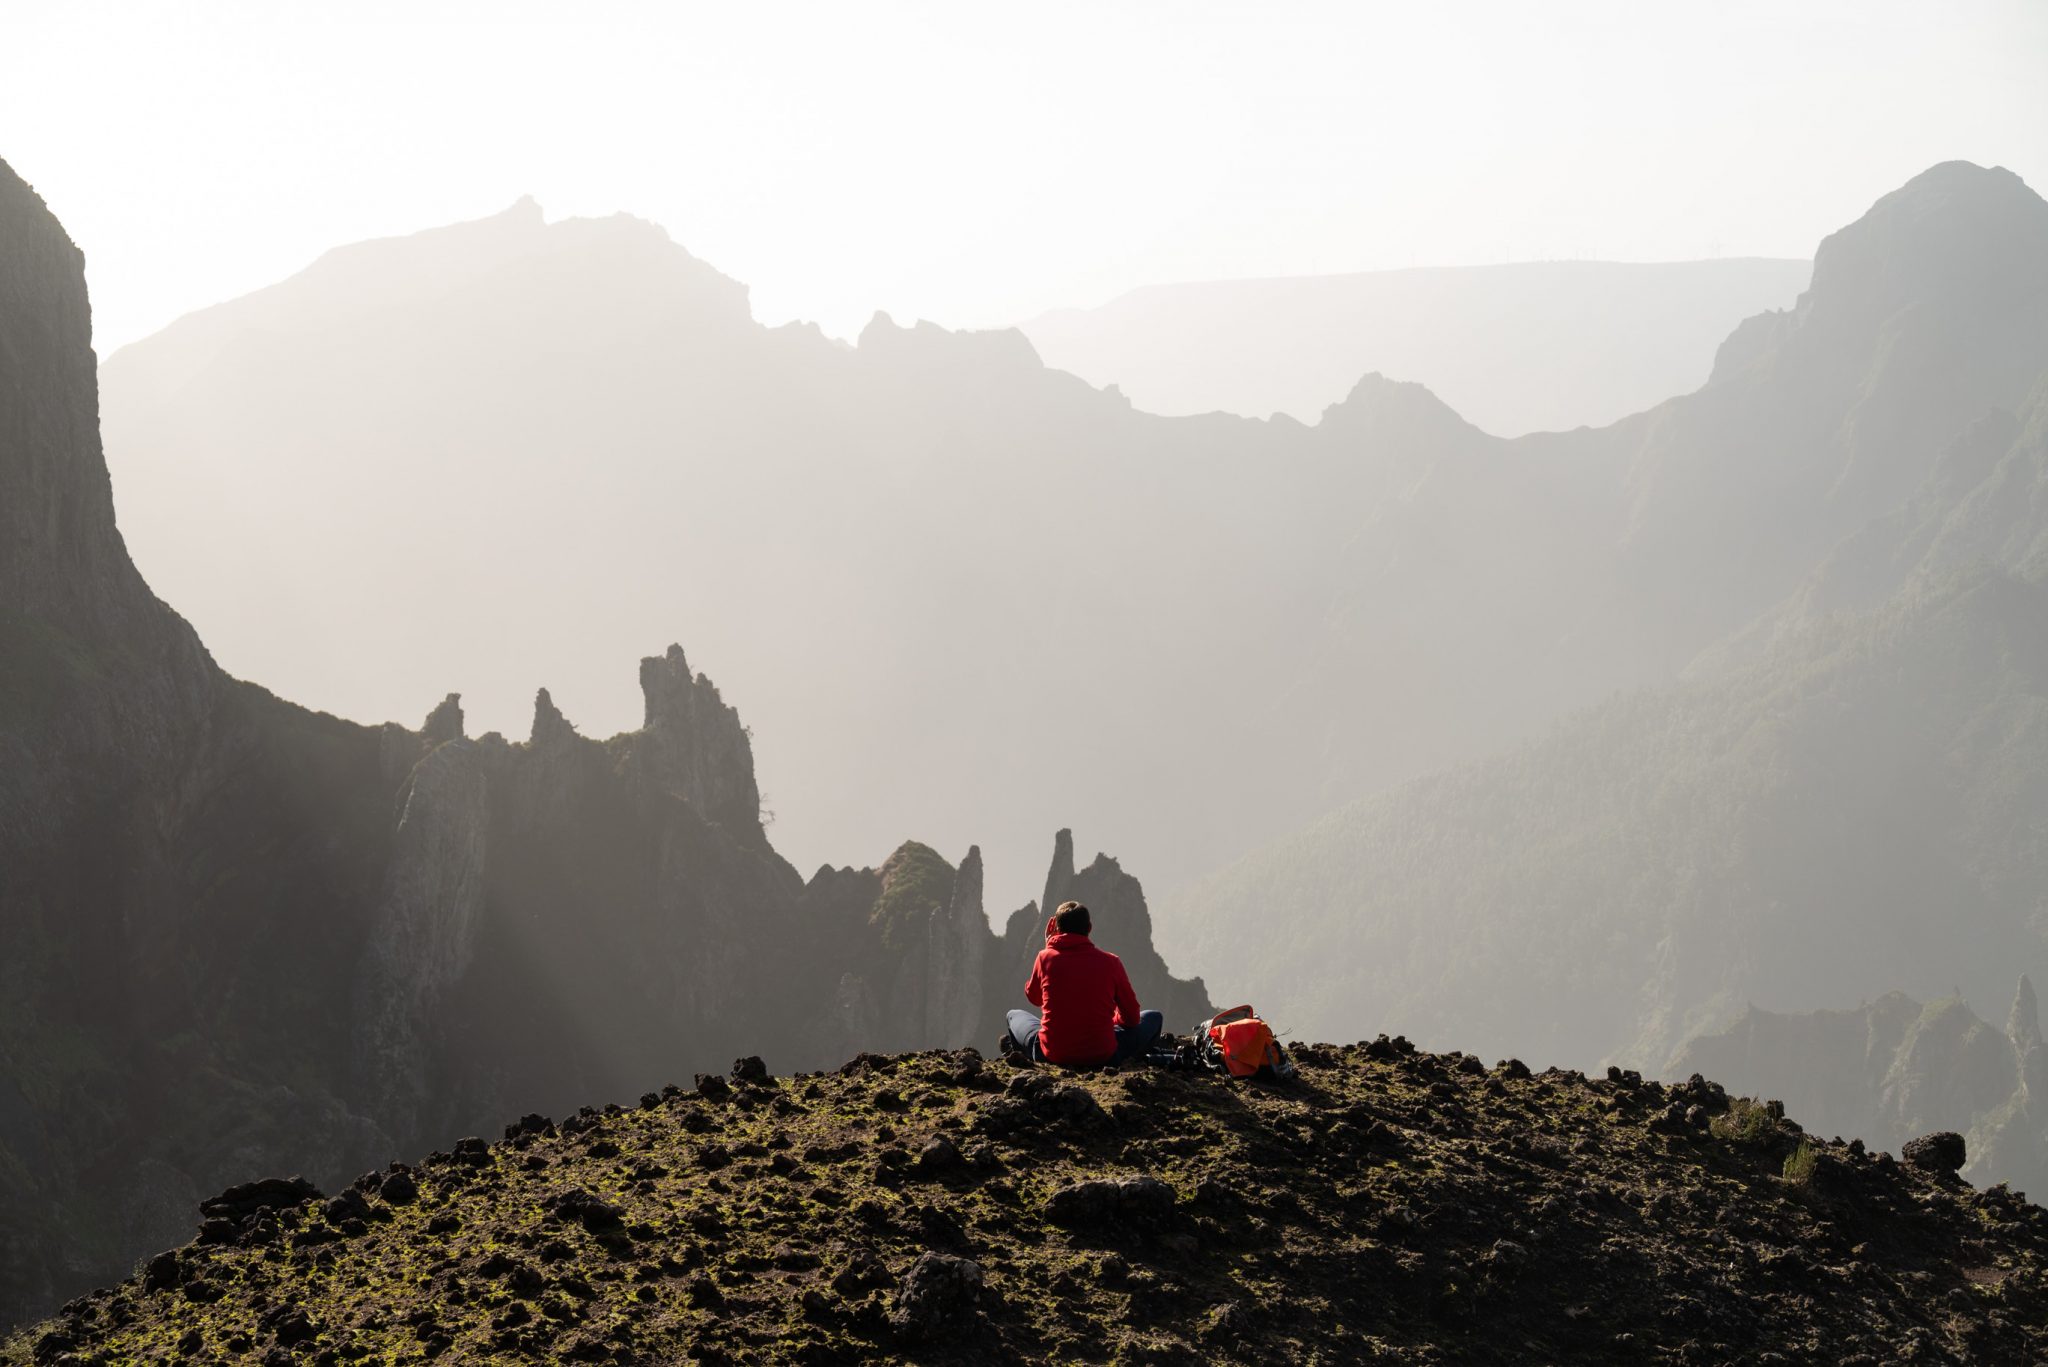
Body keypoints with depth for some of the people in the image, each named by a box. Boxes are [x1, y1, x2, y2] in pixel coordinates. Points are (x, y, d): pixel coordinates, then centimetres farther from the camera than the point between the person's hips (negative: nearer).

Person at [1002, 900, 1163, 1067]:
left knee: (1014, 1015, 33)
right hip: (1103, 1056, -2)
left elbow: (1034, 998, 16)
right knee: (1154, 1017, 21)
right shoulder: (1110, 961, -5)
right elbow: (1131, 1017, 3)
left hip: (1052, 1055, 2)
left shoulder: (1046, 957, -5)